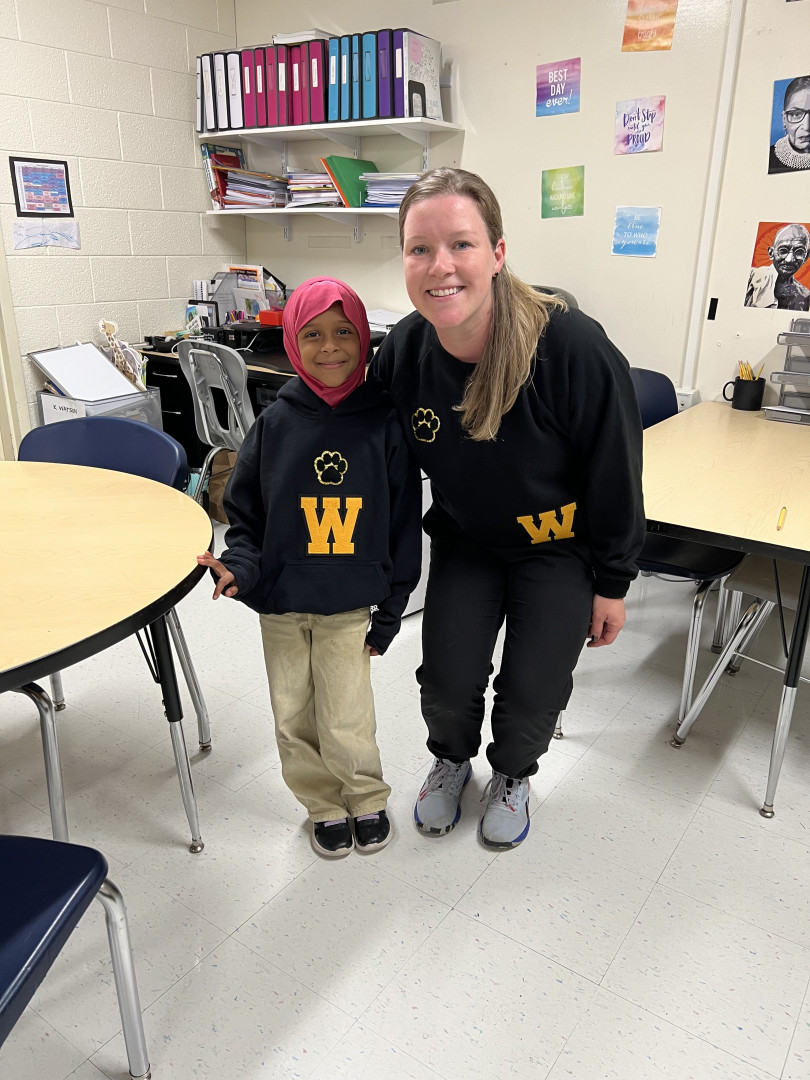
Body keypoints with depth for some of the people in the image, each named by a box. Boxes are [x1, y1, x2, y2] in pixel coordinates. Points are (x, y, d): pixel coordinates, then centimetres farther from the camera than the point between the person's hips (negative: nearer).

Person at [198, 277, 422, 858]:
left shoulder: (384, 422, -7)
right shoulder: (275, 423, -4)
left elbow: (404, 524, -2)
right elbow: (244, 513, 4)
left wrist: (390, 609, -1)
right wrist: (239, 566, -15)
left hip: (349, 607, -2)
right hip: (280, 605, 2)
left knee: (345, 724, 0)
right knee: (294, 722, 13)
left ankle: (367, 799, 31)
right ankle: (325, 806, 38)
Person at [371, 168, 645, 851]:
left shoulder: (575, 348, -30)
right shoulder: (402, 353, -18)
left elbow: (614, 477, -17)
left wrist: (612, 584, -8)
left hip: (559, 545, -2)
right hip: (465, 540, 3)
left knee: (534, 688, 2)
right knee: (447, 679, 1)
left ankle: (513, 775, 38)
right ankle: (451, 759, 38)